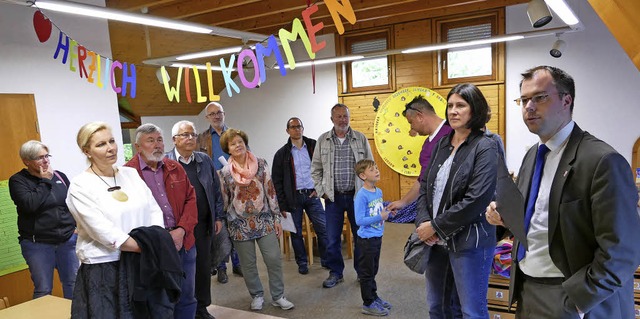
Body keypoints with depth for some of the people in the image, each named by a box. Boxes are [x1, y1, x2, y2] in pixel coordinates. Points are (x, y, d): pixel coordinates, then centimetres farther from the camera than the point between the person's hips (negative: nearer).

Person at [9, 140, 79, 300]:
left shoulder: (59, 176, 8)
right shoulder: (17, 180, -3)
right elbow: (30, 204, -20)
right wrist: (45, 181, -11)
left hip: (68, 240, 3)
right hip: (37, 244, -3)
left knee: (73, 284, 9)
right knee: (43, 290, 3)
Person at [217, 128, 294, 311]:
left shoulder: (260, 164, -2)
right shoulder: (225, 172, -4)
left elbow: (270, 192, 0)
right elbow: (223, 201, 3)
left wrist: (276, 218, 0)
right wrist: (224, 226, 4)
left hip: (264, 220, 0)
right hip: (240, 225, 0)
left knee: (274, 259, -1)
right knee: (248, 264, 10)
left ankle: (278, 296, 17)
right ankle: (257, 296, 30)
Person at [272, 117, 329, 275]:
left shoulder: (313, 146, 3)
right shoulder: (282, 153, 1)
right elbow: (276, 181, 2)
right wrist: (282, 204, -4)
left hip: (312, 195, 1)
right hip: (293, 197, 0)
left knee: (323, 229, 0)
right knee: (296, 232, 8)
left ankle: (326, 259, 17)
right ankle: (302, 262, 24)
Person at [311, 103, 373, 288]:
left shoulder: (361, 139, 2)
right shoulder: (323, 140, 3)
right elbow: (316, 170, 8)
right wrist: (322, 191, 1)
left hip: (357, 195, 0)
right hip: (333, 197, 1)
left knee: (361, 236, 8)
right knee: (332, 238, 6)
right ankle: (335, 273, 23)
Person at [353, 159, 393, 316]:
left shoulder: (379, 192, 3)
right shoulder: (361, 195, -21)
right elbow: (360, 220, -23)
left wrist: (387, 213, -2)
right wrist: (380, 217, -21)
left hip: (377, 237, 7)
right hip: (367, 239, -7)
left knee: (373, 270, 21)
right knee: (367, 272, 7)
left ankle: (374, 296, 37)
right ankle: (368, 304, 20)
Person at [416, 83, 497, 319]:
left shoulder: (485, 147, -10)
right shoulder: (442, 145, 9)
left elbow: (476, 199, -19)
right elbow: (425, 186, 8)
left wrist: (436, 226, -14)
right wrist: (423, 222, -8)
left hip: (469, 242, -6)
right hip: (436, 240, 6)